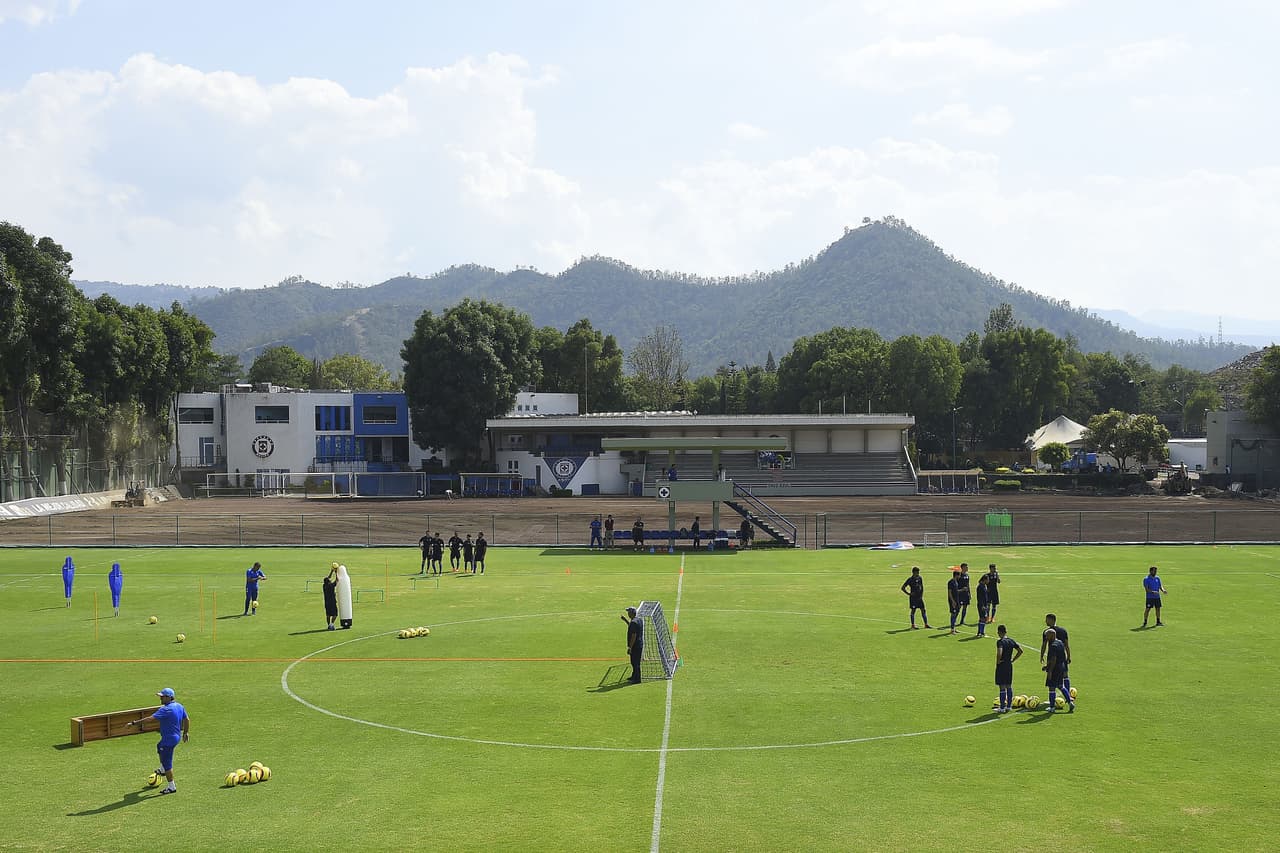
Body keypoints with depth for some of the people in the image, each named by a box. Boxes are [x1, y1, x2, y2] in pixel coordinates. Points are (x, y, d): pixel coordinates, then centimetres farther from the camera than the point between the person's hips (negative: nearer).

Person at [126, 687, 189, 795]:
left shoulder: (166, 709, -24)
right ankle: (162, 770, 51)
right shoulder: (179, 706, 4)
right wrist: (185, 732, 28)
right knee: (159, 747, 35)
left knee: (167, 762, 0)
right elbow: (187, 720, 14)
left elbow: (150, 718, -29)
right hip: (177, 737, 10)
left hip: (169, 739, -10)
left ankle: (171, 787, 8)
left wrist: (134, 723, -27)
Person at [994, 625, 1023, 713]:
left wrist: (998, 662, -15)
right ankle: (1009, 706, 20)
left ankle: (1002, 708, 1)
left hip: (1001, 666, -7)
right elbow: (1020, 651, 10)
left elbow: (999, 653, -31)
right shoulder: (1012, 641, 6)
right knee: (1009, 686, 15)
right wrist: (1013, 659, 11)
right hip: (1009, 665, 7)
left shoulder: (1000, 641, -16)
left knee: (1002, 687, -2)